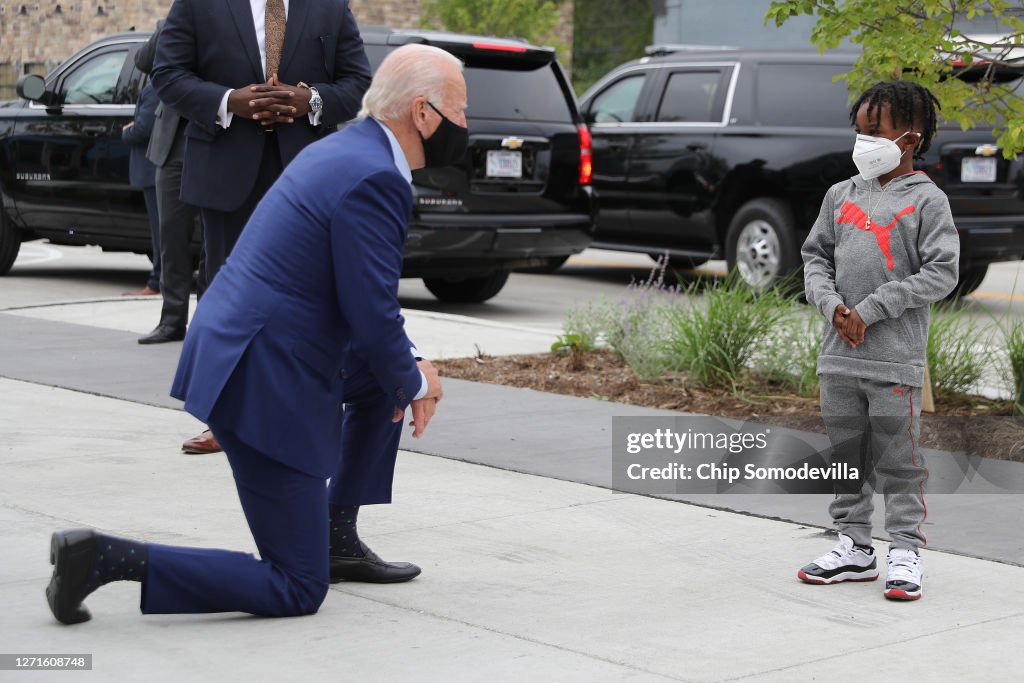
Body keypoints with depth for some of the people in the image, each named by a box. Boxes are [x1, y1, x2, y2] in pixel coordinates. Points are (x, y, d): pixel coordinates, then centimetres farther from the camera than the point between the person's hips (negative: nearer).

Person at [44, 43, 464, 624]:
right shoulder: (373, 179, -18)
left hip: (233, 350, 10)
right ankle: (104, 558, -10)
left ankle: (338, 537, 27)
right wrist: (414, 383, 0)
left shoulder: (343, 151, 13)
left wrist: (408, 364, 10)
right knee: (296, 591, -2)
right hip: (265, 388, -10)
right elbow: (374, 320, -19)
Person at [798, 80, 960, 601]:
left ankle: (905, 552, 9)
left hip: (896, 359, -5)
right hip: (839, 356, 5)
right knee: (845, 455, 12)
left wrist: (871, 310, -14)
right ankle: (854, 547, 23)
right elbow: (815, 256, 14)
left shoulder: (926, 200, -5)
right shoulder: (841, 195, 10)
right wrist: (833, 306, -6)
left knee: (898, 460, 0)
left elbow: (942, 273, -11)